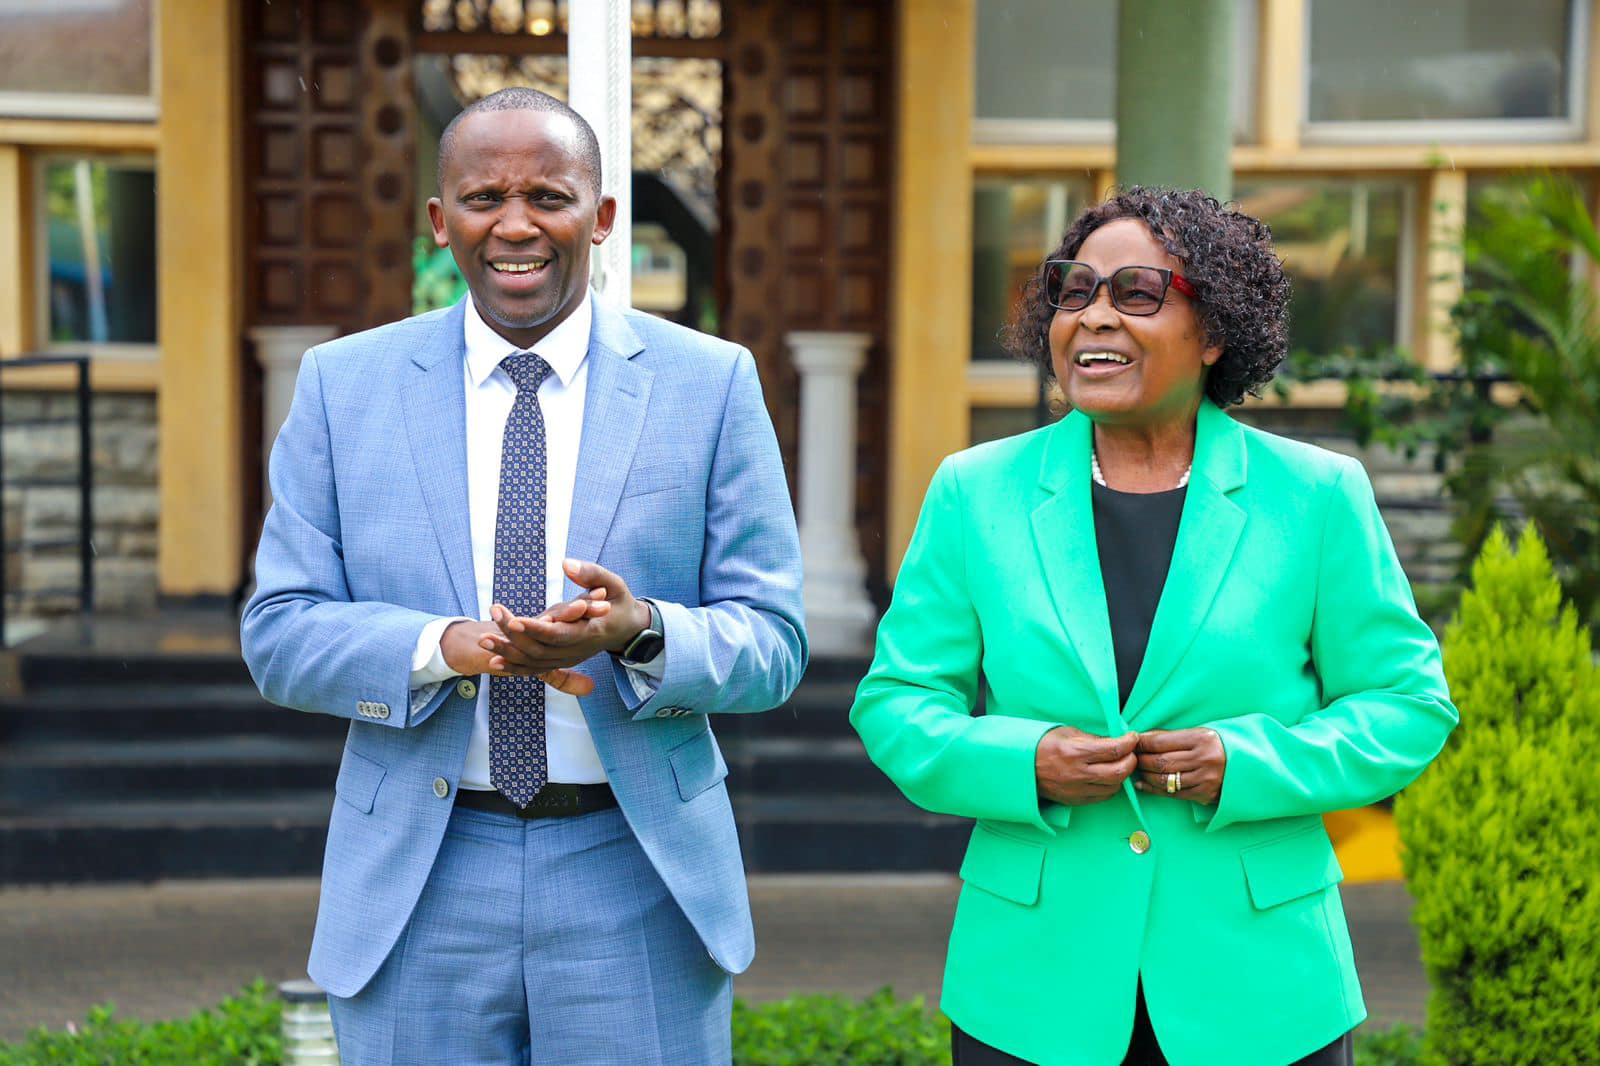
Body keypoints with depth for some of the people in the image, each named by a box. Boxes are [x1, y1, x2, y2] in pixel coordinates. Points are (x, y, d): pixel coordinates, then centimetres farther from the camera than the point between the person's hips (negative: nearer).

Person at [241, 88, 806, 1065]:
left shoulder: (711, 384, 0)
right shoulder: (342, 385, 3)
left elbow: (772, 644, -1)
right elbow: (279, 633, 0)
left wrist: (642, 632, -22)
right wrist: (445, 647, -19)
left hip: (641, 884, 0)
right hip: (417, 895, 1)